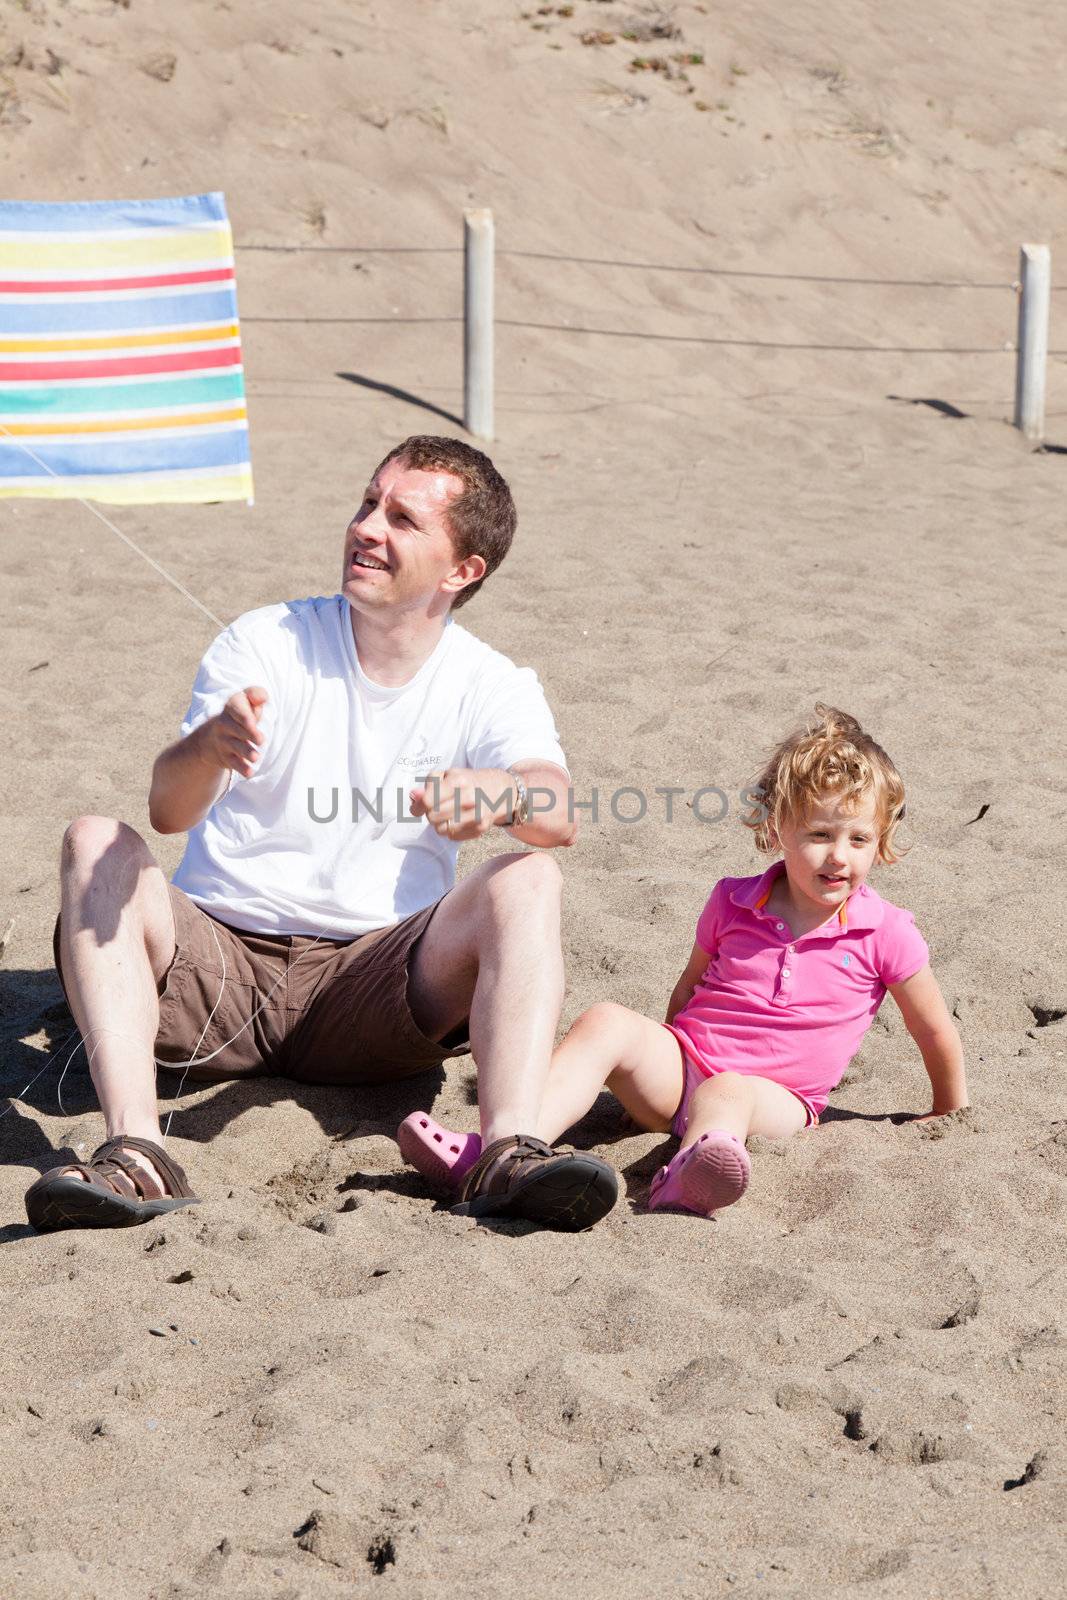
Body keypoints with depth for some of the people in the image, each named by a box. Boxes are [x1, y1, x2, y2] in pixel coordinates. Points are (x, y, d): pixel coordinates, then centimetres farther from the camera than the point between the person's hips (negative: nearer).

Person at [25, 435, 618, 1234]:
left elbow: (559, 816, -16)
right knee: (96, 842, -25)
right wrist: (209, 748, -36)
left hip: (371, 984, 0)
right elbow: (169, 811, -11)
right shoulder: (265, 642, 3)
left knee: (527, 880, -23)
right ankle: (135, 1152, -42)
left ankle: (509, 1153, -43)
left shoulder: (493, 688, 5)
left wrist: (493, 791, -41)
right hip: (216, 961, 0)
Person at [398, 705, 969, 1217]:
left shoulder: (885, 933, -3)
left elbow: (936, 1032, 8)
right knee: (607, 1022, -26)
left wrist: (951, 1117, 18)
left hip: (774, 1097, -3)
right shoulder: (731, 904, 5)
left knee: (725, 1094, -39)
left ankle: (684, 1183, -76)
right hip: (683, 1068, 3)